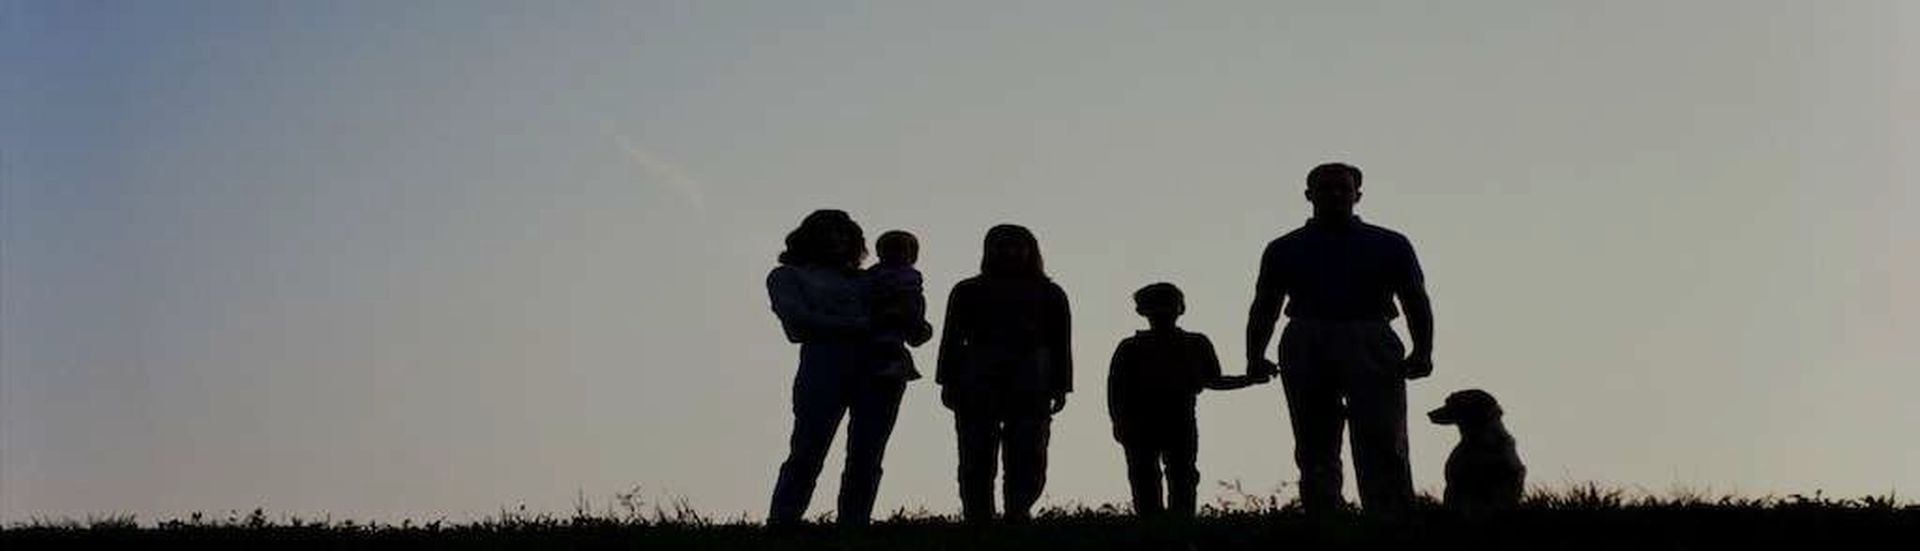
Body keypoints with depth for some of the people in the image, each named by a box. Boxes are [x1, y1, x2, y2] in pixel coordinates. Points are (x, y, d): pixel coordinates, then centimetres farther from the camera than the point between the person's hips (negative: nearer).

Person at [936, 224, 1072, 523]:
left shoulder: (1050, 294, 19)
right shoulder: (969, 291, 17)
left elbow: (1059, 343, 13)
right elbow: (952, 339, 10)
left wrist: (1060, 387, 2)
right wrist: (948, 383, -1)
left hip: (1031, 384, 0)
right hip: (977, 381, 0)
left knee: (1028, 454, -10)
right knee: (976, 456, -5)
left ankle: (1018, 513, -10)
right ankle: (977, 519, -6)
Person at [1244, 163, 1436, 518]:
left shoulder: (1390, 245, 13)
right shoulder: (1284, 249, 16)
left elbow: (1416, 302, 9)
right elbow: (1264, 308, 15)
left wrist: (1422, 353, -6)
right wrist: (1255, 357, 1)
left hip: (1371, 346, -2)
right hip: (1306, 348, 2)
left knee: (1383, 447, -12)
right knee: (1315, 451, 1)